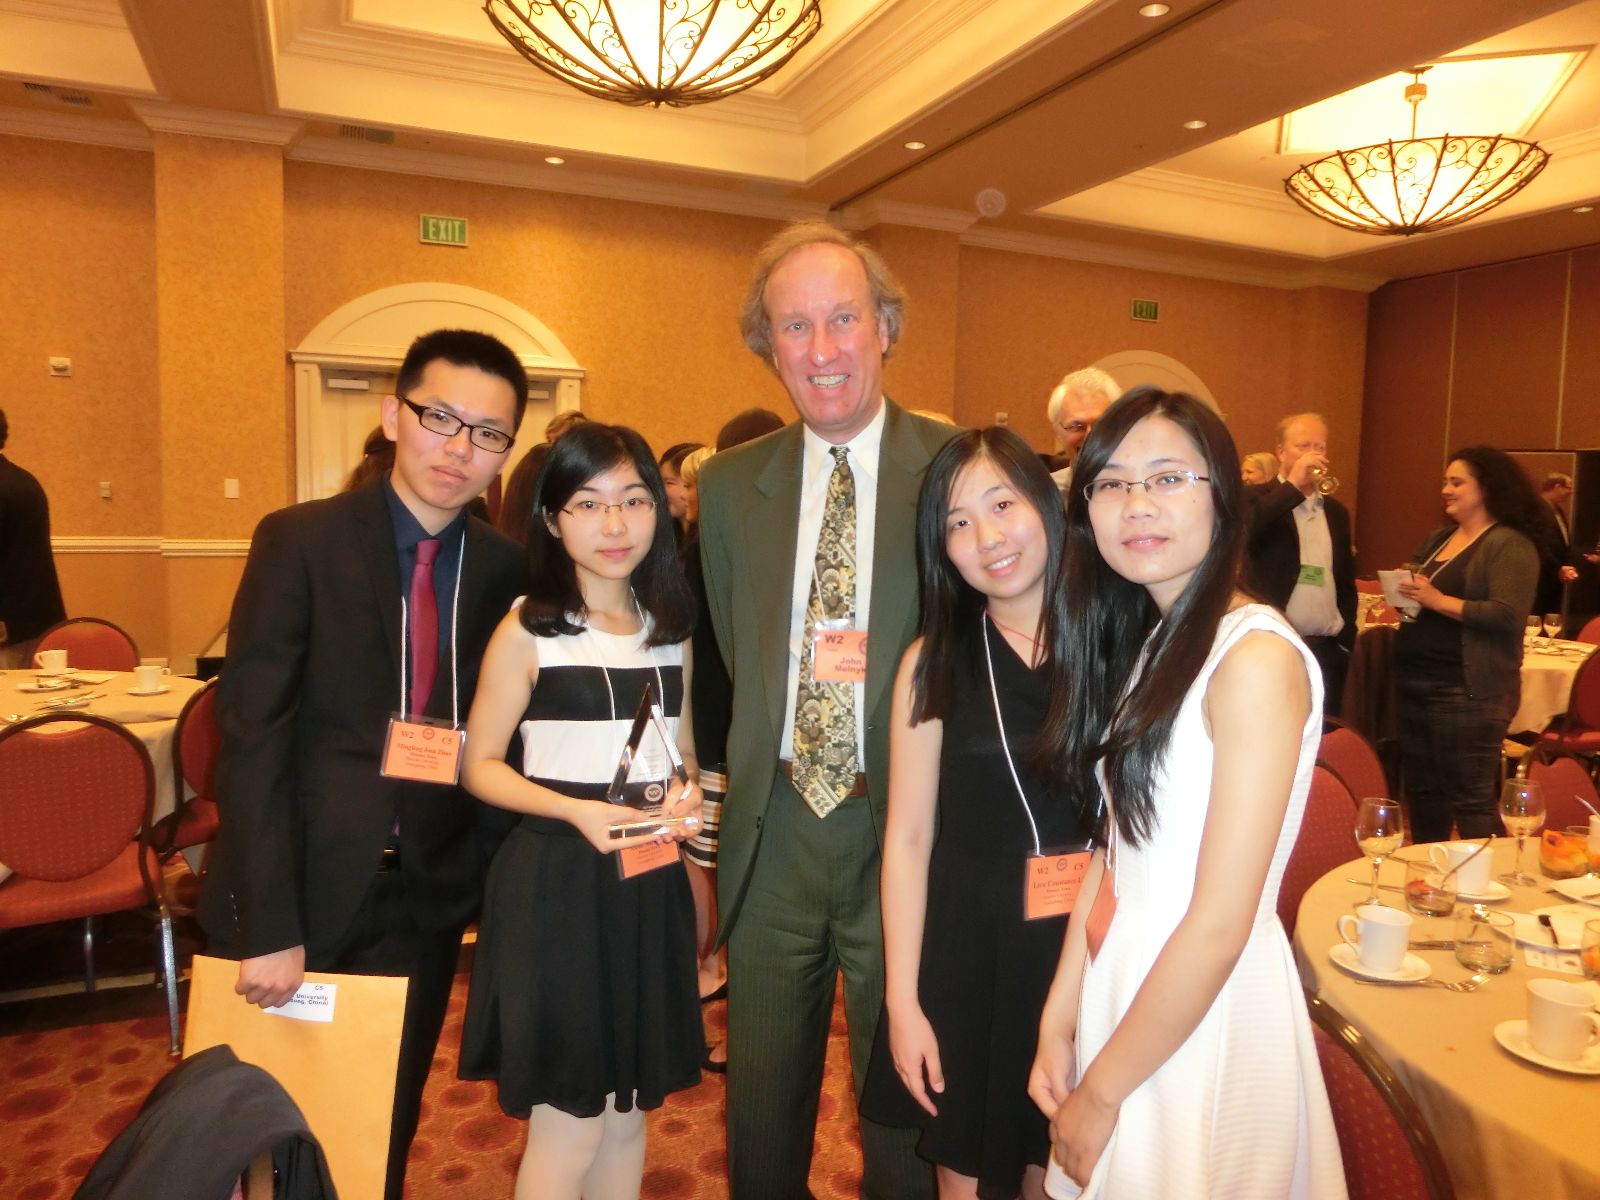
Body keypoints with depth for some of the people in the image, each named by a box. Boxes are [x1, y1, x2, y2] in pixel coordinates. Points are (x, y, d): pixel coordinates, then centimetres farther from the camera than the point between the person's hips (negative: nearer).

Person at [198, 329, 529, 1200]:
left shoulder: (503, 568, -1)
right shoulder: (299, 541, -11)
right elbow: (251, 740, -14)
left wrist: (493, 875, -4)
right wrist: (270, 926, -16)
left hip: (426, 899, 3)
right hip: (300, 893, -2)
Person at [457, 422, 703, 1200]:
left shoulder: (671, 629, 6)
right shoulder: (527, 630, -9)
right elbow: (480, 765, -6)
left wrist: (686, 797, -6)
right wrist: (577, 811, -20)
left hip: (647, 885, 5)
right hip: (557, 883, -5)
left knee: (628, 1114, 17)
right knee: (569, 1128, 4)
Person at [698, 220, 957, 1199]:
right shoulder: (731, 486, 4)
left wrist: (882, 670, -11)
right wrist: (752, 772, 4)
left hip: (904, 827, -2)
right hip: (773, 828, 3)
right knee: (762, 1103, 20)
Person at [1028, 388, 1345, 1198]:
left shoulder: (1256, 658, -22)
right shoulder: (1145, 643, 4)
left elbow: (1220, 926, -22)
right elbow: (1117, 847, 4)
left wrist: (1099, 1092, -13)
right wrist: (1058, 1022, -1)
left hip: (1205, 1016, -7)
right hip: (1123, 989, 7)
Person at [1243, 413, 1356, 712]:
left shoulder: (1336, 511, 16)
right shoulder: (1258, 500, 1)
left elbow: (1346, 579, 20)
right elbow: (1242, 531, -22)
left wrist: (1347, 637, 12)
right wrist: (1293, 484, -17)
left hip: (1328, 651, 5)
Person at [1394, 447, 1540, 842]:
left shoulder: (1510, 545, -9)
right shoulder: (1439, 538, 15)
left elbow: (1508, 615, -20)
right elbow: (1418, 591, 23)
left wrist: (1439, 600, -22)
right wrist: (1403, 592, 1)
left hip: (1468, 690, -8)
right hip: (1415, 683, 8)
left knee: (1471, 800, -3)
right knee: (1421, 790, 16)